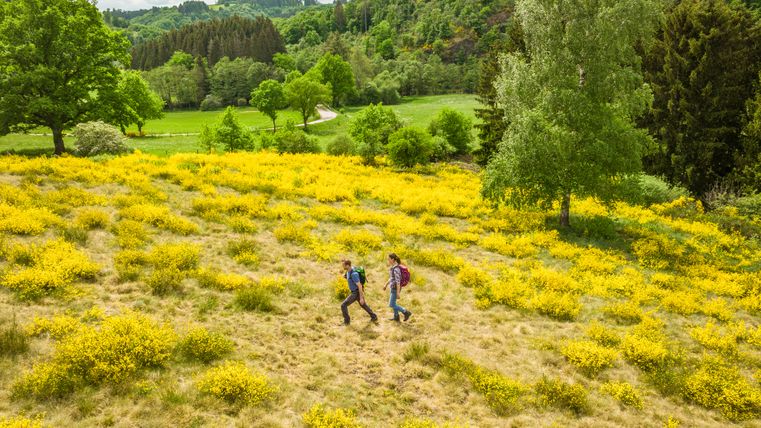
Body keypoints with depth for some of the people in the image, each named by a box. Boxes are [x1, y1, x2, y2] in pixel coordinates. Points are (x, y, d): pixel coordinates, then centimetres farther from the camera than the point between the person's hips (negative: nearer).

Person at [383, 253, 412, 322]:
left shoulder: (396, 269, -27)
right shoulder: (394, 267, 4)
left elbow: (398, 281, -27)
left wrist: (398, 293, -25)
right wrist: (386, 285, 24)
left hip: (395, 289, -10)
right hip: (393, 288, 10)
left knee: (391, 305, 0)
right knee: (393, 303, 21)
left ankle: (406, 313, 6)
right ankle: (396, 317, 34)